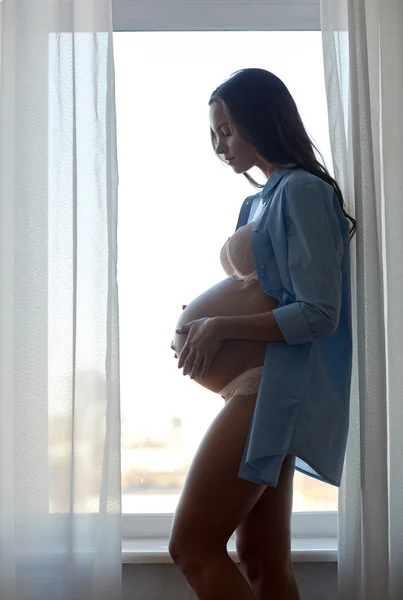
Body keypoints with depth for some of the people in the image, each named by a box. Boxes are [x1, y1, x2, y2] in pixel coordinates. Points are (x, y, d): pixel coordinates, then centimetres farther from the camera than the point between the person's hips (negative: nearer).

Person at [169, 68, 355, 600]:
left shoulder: (301, 190, -9)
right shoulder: (260, 200, 18)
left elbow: (319, 313, -16)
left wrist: (220, 327, -14)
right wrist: (202, 318, 7)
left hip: (275, 389, -9)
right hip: (259, 390, 9)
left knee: (193, 546, -8)